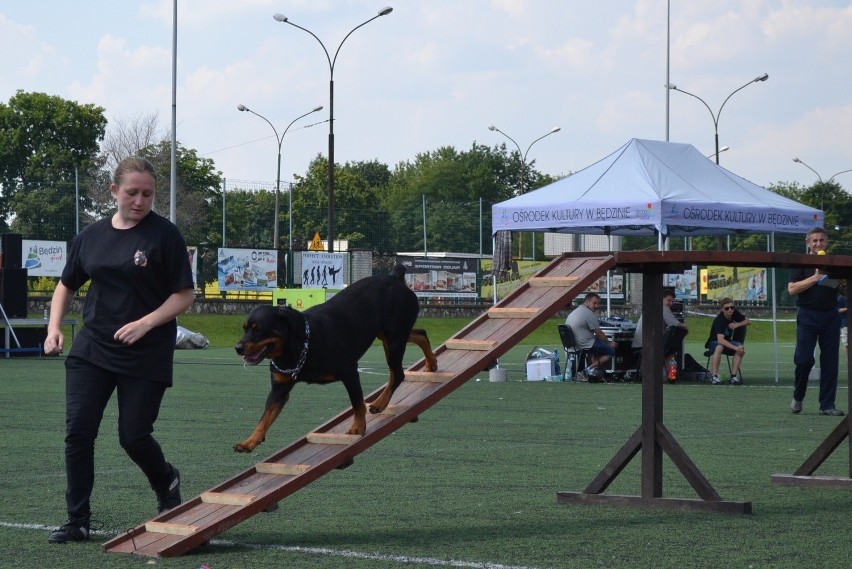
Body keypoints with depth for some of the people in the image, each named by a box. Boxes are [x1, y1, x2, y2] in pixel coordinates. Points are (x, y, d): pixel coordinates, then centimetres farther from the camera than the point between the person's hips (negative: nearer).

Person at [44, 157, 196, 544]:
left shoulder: (165, 235, -7)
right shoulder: (90, 236, 6)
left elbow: (184, 295, -7)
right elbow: (67, 285, 19)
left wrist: (145, 323, -20)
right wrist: (54, 327, 5)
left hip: (147, 356, -4)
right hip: (92, 350, 4)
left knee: (134, 437, -1)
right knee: (78, 431, -5)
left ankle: (167, 483, 32)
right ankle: (77, 521, 4)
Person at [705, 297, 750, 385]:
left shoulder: (734, 313, -8)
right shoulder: (719, 320, -28)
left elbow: (748, 321, 7)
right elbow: (720, 340, -39)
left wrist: (737, 325, -13)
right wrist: (735, 348, -43)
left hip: (727, 341, 6)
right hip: (714, 342, -6)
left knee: (741, 348, -25)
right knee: (719, 347, -42)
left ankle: (733, 376, -24)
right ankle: (714, 376, -37)